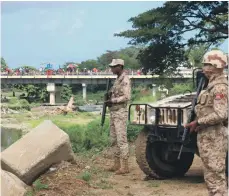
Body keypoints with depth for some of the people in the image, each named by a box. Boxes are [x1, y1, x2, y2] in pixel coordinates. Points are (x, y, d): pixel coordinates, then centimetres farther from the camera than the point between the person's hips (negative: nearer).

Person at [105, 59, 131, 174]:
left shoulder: (125, 79, -12)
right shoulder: (118, 79, 16)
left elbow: (126, 97, -20)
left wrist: (112, 101, -19)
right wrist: (110, 94, 5)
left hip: (120, 113, -10)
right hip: (113, 112, 10)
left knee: (121, 139, -9)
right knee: (114, 139, 12)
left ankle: (124, 166, -6)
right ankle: (117, 164, 19)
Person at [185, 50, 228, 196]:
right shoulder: (213, 85, 14)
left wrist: (198, 122, -16)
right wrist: (200, 123, 9)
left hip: (213, 136, -10)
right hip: (208, 135, 10)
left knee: (215, 175, -5)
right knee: (211, 175, 16)